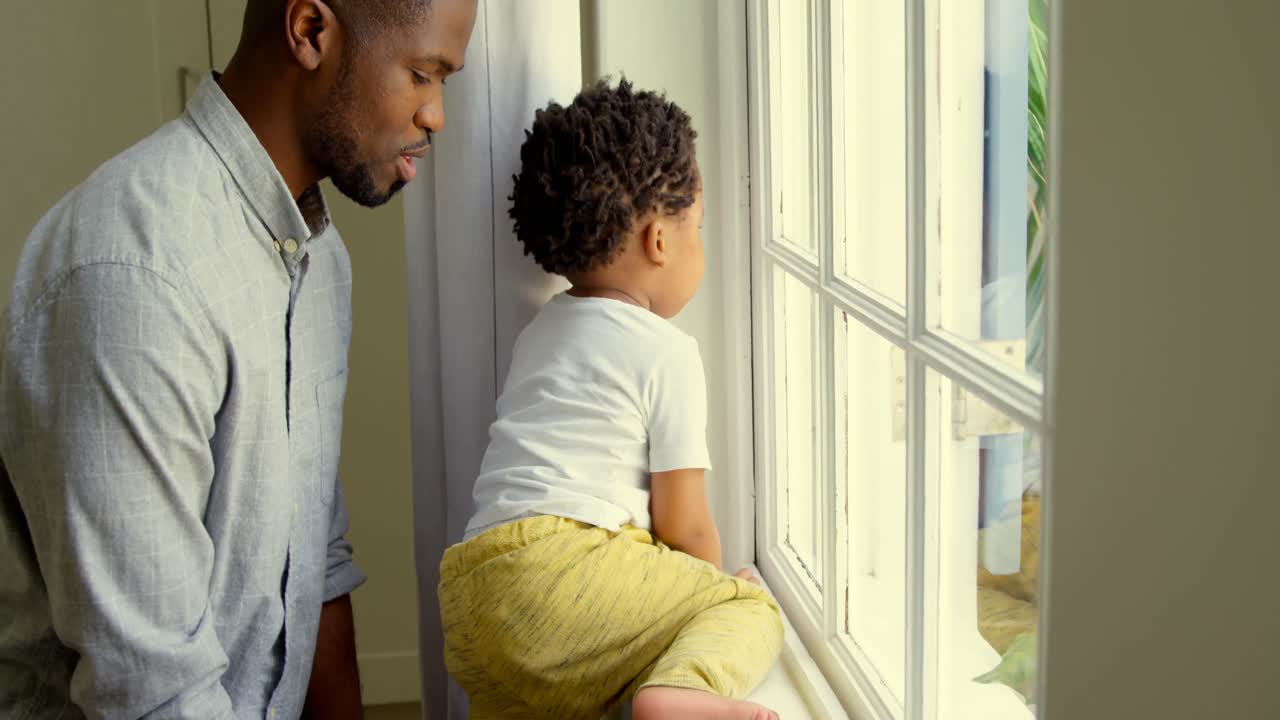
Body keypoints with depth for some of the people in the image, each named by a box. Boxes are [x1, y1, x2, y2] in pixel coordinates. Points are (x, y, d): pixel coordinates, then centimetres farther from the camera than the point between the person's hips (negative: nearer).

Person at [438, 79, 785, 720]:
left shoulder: (540, 331, 27)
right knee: (752, 607, 0)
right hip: (565, 567, -7)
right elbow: (684, 525, 1)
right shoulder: (667, 351, 1)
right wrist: (709, 592, 24)